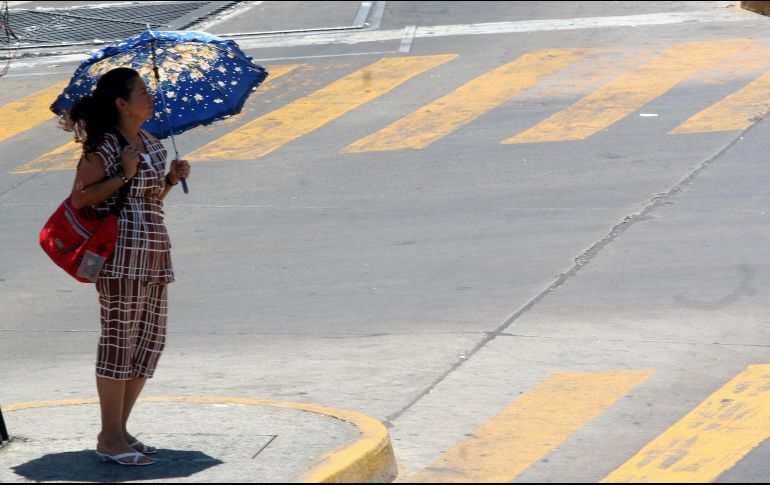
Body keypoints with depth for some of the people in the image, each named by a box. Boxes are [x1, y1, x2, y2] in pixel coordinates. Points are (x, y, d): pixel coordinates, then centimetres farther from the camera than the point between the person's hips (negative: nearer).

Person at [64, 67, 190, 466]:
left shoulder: (151, 145, 15)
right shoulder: (103, 147, -9)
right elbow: (79, 199, -12)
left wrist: (171, 179, 6)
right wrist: (123, 175, -17)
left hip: (154, 250, 9)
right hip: (121, 250, -9)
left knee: (150, 340, 8)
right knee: (119, 339, -5)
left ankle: (118, 429, 17)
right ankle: (110, 439, 0)